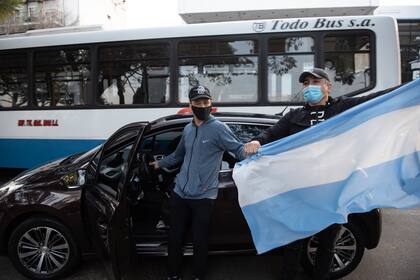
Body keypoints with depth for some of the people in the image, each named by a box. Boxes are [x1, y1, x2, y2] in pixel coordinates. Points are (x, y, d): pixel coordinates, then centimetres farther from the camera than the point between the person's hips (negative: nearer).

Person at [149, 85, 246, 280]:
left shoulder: (218, 128, -9)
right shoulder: (187, 129, 13)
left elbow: (239, 149, -11)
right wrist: (159, 163, 38)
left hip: (203, 196, -6)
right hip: (179, 193, 6)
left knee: (199, 242, 6)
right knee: (175, 238, 15)